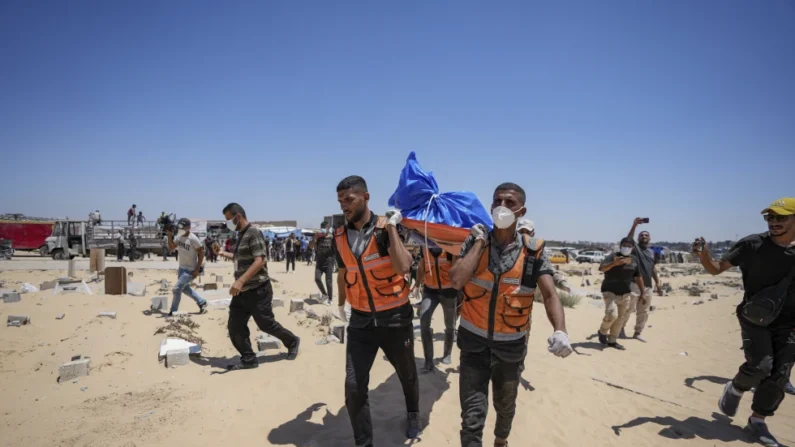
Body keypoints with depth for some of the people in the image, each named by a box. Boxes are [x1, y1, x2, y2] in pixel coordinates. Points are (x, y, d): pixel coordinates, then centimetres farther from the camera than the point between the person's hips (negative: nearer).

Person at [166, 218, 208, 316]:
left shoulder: (193, 239, -23)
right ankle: (202, 302, 34)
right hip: (181, 268, 9)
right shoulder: (179, 237, 0)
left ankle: (173, 312, 8)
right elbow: (171, 248, 9)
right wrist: (170, 235, -7)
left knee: (176, 289, -8)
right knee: (185, 288, 20)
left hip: (190, 270, -9)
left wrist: (197, 269, -20)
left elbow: (201, 253, -19)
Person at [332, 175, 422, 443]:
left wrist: (390, 227, -27)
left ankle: (413, 415, 50)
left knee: (406, 375, 20)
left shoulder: (388, 228, -14)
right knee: (354, 386, -4)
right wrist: (341, 304, 30)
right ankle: (363, 442, 16)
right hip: (360, 320, 3)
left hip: (395, 318, -2)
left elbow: (403, 267, -29)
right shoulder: (340, 238, 0)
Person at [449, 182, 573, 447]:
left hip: (510, 345, 1)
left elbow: (550, 295, -16)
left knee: (505, 406, 24)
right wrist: (480, 241, -18)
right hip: (474, 342, -1)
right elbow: (456, 281, -22)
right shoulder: (475, 241, -7)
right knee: (472, 415, -3)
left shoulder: (533, 251, -8)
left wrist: (560, 330, -35)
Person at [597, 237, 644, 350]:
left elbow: (638, 277, 13)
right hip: (610, 291, -6)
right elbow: (601, 268, -34)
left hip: (625, 293, 6)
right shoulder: (613, 256, -16)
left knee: (621, 318, 8)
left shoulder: (635, 260, 3)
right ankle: (603, 332, 9)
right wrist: (613, 264, -53)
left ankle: (612, 341, 23)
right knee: (612, 314, -20)